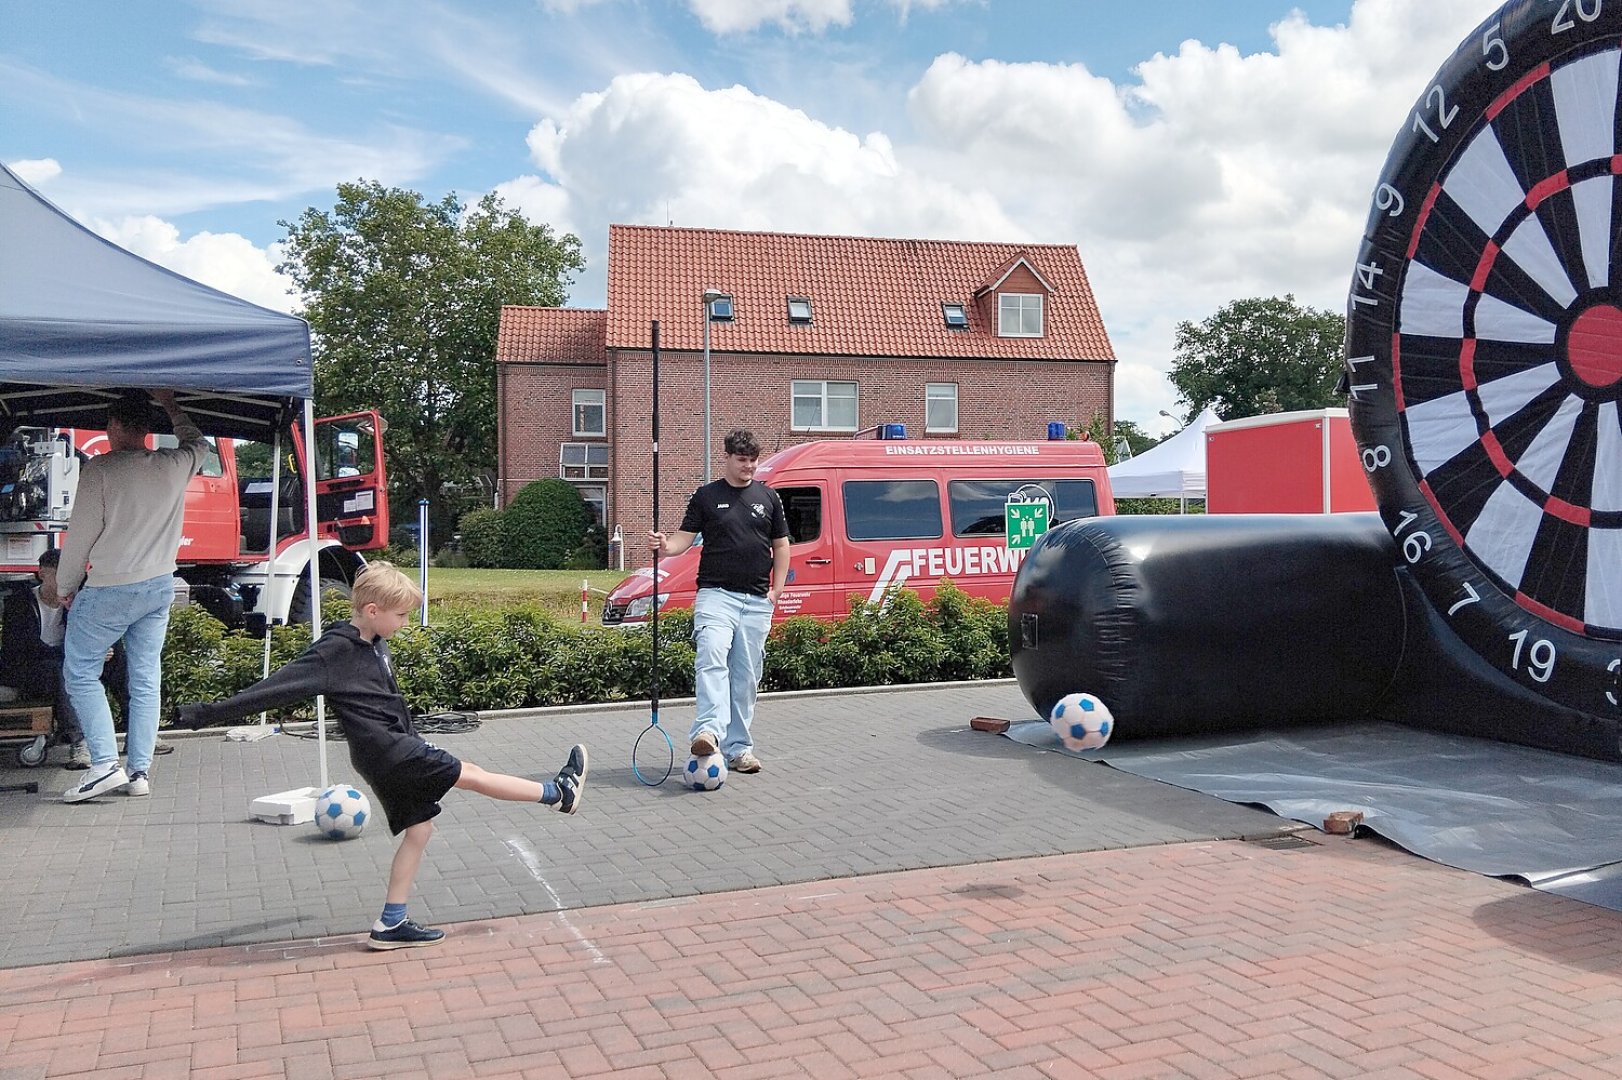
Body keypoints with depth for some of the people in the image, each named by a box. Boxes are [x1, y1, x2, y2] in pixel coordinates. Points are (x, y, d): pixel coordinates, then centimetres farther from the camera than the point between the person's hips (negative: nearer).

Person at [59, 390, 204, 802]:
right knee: (146, 680, 9)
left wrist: (66, 587, 2)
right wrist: (170, 405, 33)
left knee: (80, 674, 6)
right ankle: (140, 772, 10)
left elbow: (81, 533, -11)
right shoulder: (175, 465, -1)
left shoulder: (99, 469, -14)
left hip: (108, 590, -5)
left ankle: (105, 764, -5)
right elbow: (198, 443, 24)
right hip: (160, 587, 5)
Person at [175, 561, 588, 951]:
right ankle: (558, 792, 9)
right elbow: (277, 687, -19)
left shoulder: (375, 645, 9)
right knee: (471, 774, -2)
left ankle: (391, 924, 14)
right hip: (386, 749, -9)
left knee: (419, 829, 10)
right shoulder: (333, 651, -16)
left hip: (398, 751, 9)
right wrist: (208, 713, -19)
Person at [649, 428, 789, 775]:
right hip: (716, 593, -3)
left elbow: (781, 545, 17)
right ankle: (708, 730, -39)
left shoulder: (767, 497, 13)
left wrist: (776, 590, 7)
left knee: (746, 676, 5)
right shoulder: (706, 496, 6)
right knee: (712, 656, -26)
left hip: (757, 600, 3)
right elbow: (685, 537, 2)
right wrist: (665, 546, -20)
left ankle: (738, 747, 13)